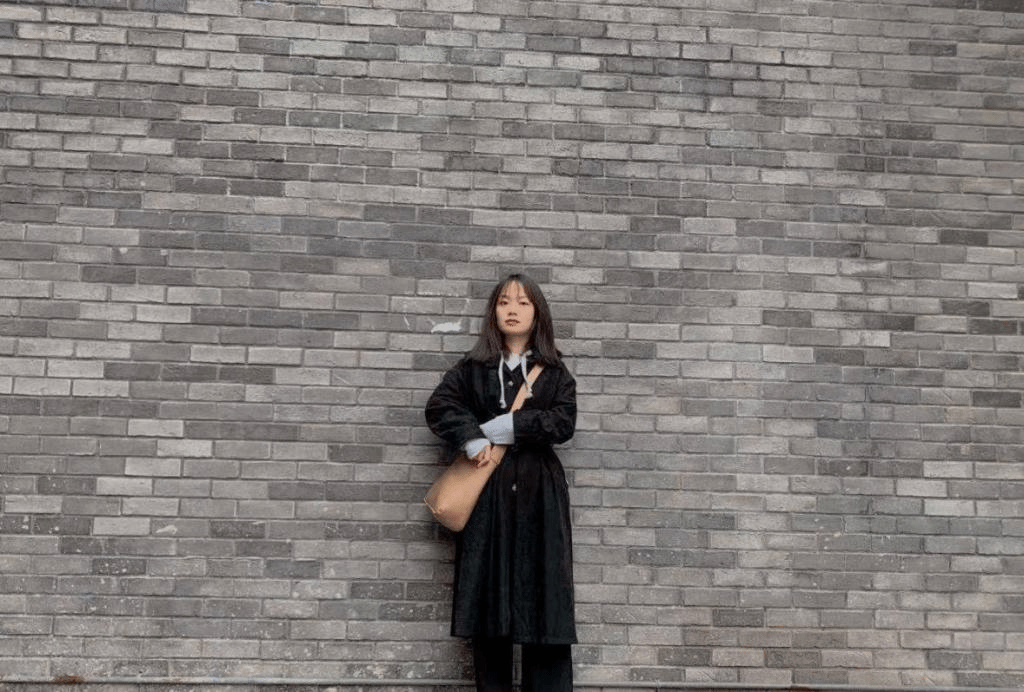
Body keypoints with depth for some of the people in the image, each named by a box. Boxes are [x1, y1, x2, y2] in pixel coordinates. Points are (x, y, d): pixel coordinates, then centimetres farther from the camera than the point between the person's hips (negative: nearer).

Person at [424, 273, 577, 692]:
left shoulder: (554, 371, 10)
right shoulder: (473, 367, 11)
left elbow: (564, 422, -4)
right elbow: (438, 406, -1)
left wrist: (510, 426, -13)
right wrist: (471, 438, -16)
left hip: (538, 492, 0)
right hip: (486, 492, 0)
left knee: (543, 599, -4)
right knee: (488, 599, 0)